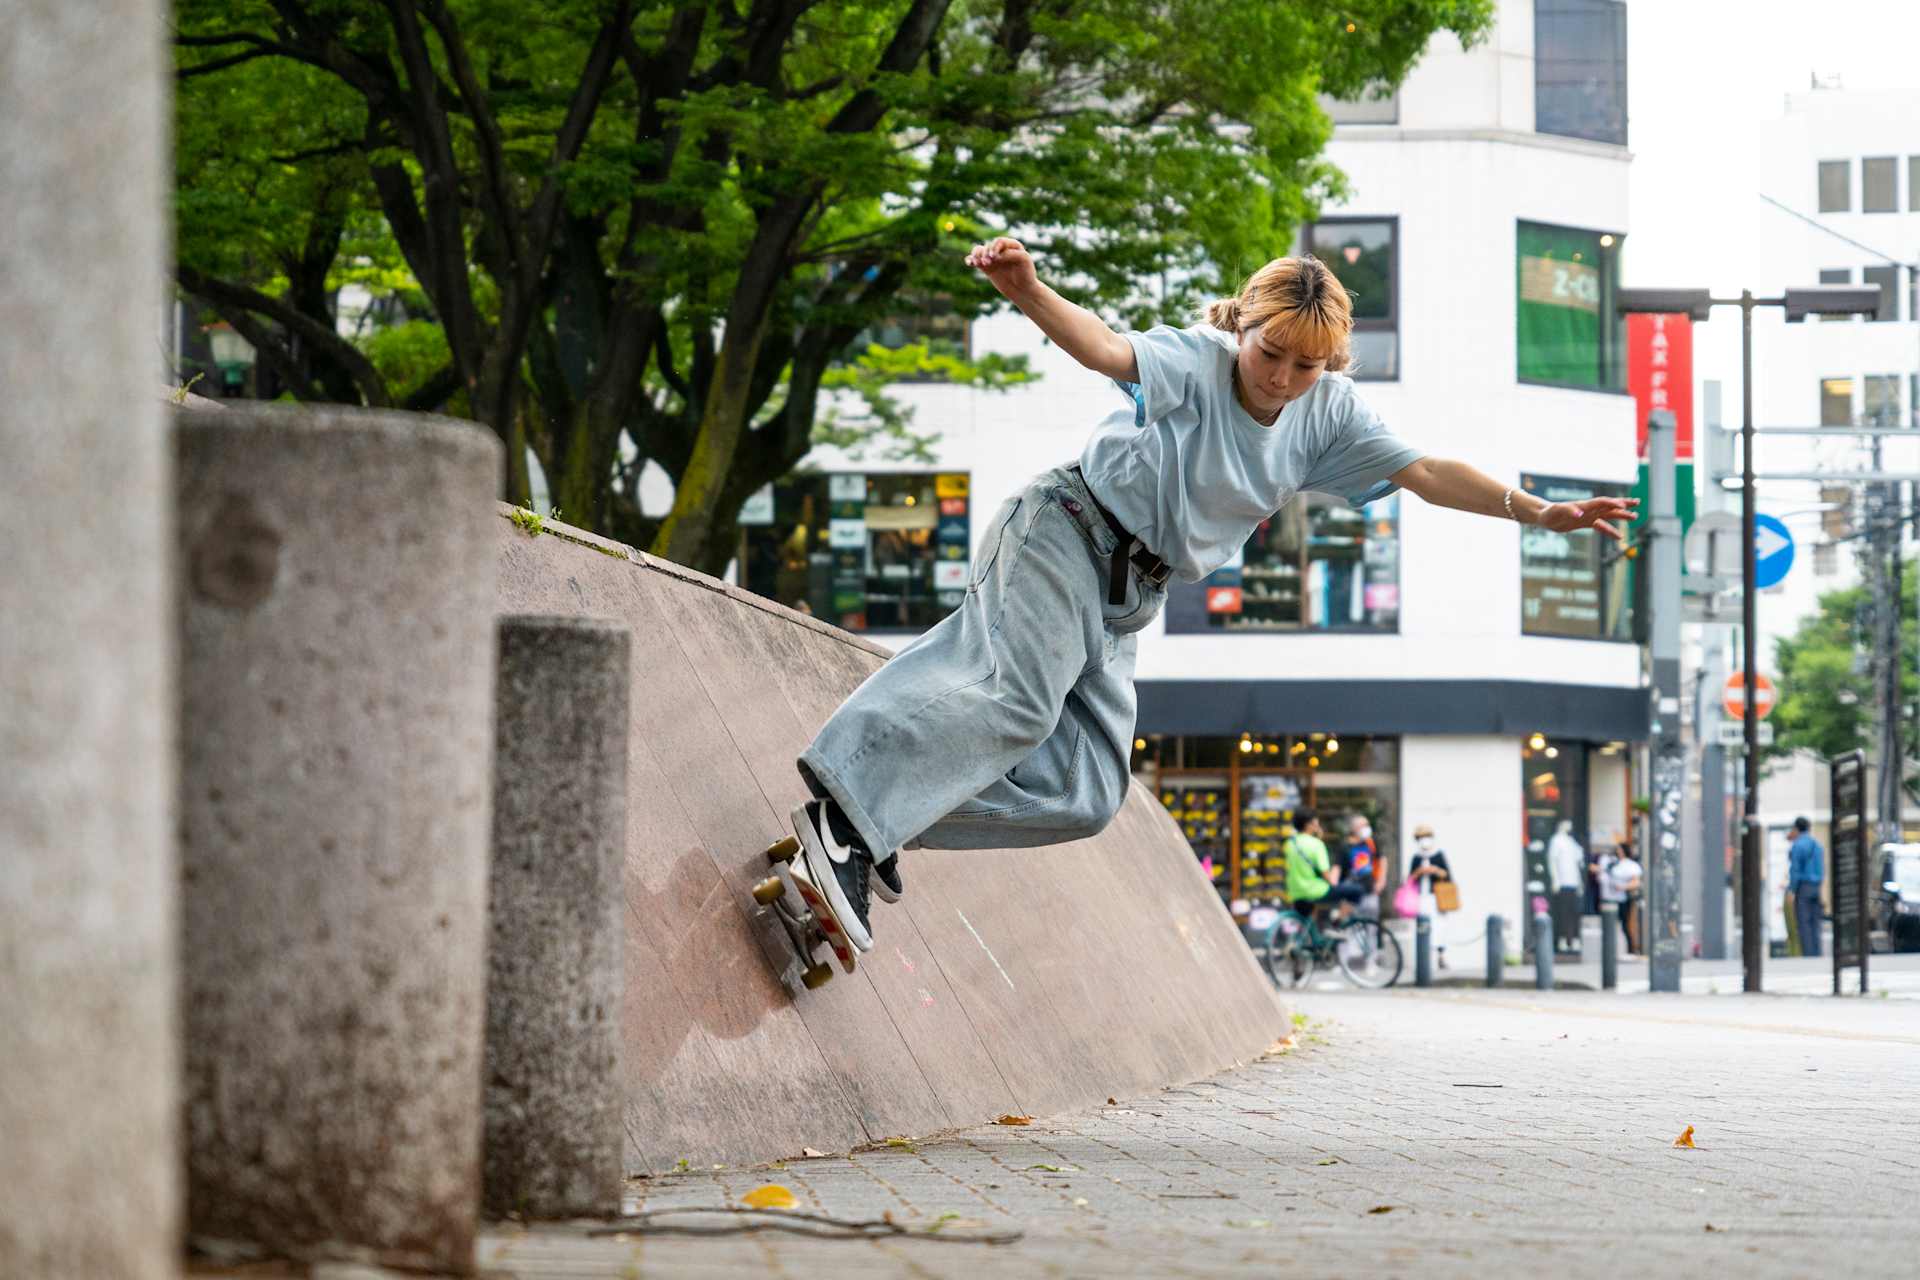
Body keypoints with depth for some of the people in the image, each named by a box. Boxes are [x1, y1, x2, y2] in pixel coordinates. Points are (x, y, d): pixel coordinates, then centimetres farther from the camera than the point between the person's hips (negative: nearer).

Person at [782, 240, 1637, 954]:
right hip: (1068, 534, -7)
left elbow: (1424, 474, 2)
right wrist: (1028, 294, -59)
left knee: (1087, 793, -6)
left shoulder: (1327, 412, 2)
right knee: (1020, 696, -32)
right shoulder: (1196, 361, -18)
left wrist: (1540, 512, -9)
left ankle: (895, 819, -5)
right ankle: (847, 810, -39)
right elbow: (1107, 350, -37)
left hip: (1125, 599, 7)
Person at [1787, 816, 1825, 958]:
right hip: (1816, 888, 7)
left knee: (1803, 924, -7)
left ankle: (1808, 954, -13)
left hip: (1802, 887, -7)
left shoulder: (1797, 846, -10)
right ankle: (1817, 955, 4)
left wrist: (1791, 891, -12)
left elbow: (1795, 870, -14)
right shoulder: (1818, 845, 13)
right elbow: (1823, 870, 15)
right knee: (1814, 924, 8)